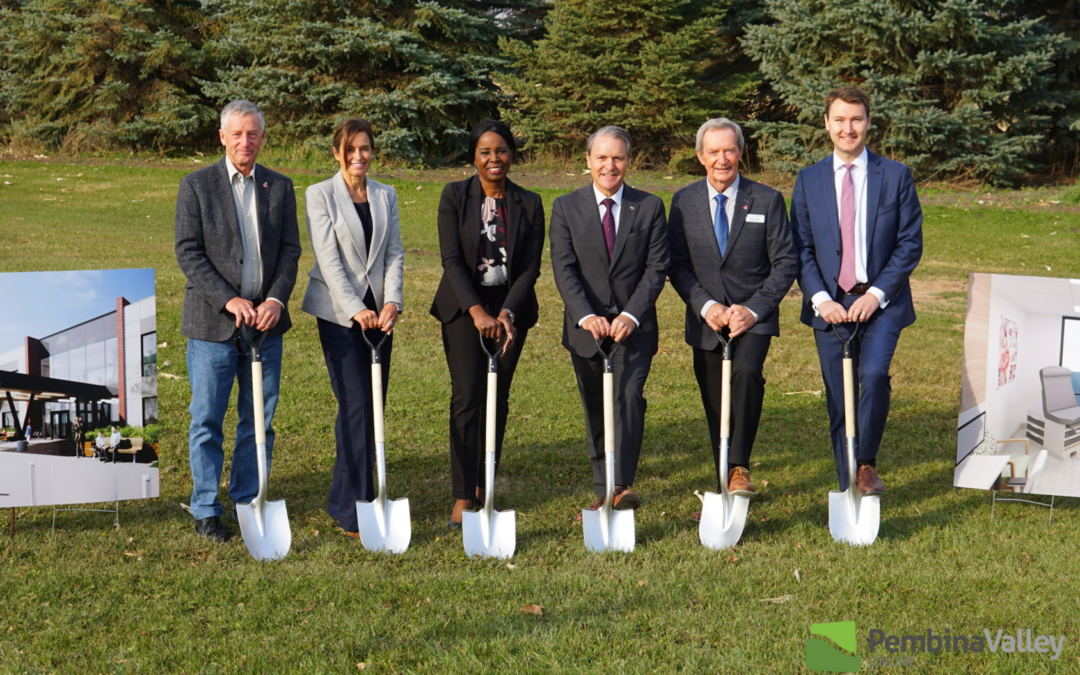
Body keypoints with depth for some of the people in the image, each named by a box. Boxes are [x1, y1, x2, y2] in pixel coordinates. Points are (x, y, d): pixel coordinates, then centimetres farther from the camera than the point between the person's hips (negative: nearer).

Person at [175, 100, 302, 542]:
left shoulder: (280, 187, 8)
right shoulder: (196, 186, -1)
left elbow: (290, 249, 5)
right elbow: (188, 253, -7)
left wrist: (276, 299, -11)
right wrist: (228, 299, -16)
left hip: (265, 322, 3)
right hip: (212, 323, -3)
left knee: (259, 420, 9)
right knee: (207, 421, 2)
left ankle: (249, 502, 21)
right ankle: (205, 510, 13)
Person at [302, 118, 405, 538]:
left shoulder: (386, 196, 11)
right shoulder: (320, 195, -3)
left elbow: (395, 253, 6)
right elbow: (328, 259, -10)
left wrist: (392, 300, -10)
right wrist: (356, 310, -18)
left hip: (379, 312, 5)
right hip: (339, 312, -5)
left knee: (373, 406, 6)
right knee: (356, 405, -10)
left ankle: (350, 497, 19)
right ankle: (354, 510, -4)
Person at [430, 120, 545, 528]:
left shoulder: (529, 204, 1)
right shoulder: (455, 196, -3)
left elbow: (530, 268, -2)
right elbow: (451, 260, -10)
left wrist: (507, 312, -17)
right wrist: (477, 311, -22)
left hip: (510, 309, 2)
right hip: (462, 306, -2)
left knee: (498, 398, 6)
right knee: (467, 397, -8)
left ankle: (484, 481, 22)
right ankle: (463, 495, -6)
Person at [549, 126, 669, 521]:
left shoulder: (650, 208, 2)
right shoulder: (566, 208, 2)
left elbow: (656, 268, -3)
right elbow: (564, 269, -6)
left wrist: (631, 315, -16)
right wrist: (587, 316, -20)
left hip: (634, 326, -1)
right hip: (587, 326, 1)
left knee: (629, 397, -18)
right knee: (596, 411, 9)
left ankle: (622, 485, -17)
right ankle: (603, 491, 19)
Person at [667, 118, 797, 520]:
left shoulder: (767, 200, -1)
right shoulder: (684, 202, 3)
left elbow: (785, 263, -2)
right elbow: (677, 265, 3)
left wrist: (752, 309, -13)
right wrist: (705, 305, -12)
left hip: (754, 316, -2)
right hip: (706, 320, 2)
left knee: (746, 372, -30)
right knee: (715, 408, 8)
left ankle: (739, 469, -21)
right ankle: (724, 492, 21)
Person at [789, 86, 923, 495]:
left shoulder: (896, 176, 3)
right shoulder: (809, 180, 8)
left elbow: (910, 243, 0)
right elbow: (800, 248, 6)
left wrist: (876, 294, -10)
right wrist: (820, 299, -8)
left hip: (881, 303, -2)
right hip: (829, 304, 2)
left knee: (873, 373, -25)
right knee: (839, 400, 3)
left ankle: (867, 464, -5)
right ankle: (848, 487, 14)